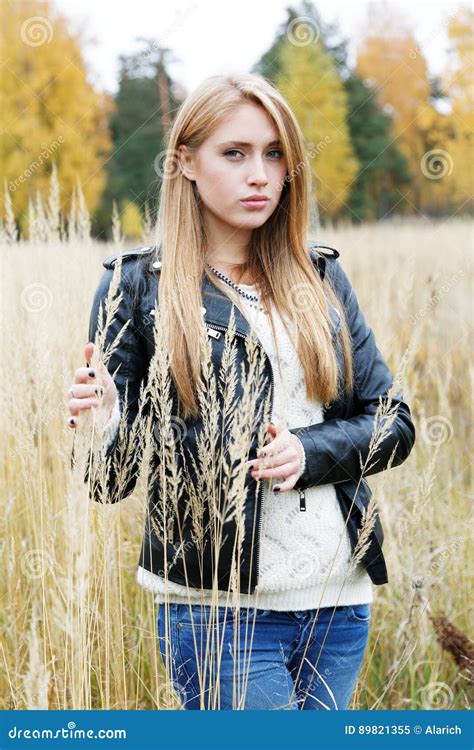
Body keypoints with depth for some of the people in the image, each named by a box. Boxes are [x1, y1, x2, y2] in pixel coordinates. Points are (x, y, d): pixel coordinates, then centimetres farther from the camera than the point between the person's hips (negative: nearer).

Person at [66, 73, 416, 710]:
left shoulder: (320, 276, 9)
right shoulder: (138, 286, -2)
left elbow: (393, 422, 8)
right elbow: (112, 481, -1)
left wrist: (309, 452, -10)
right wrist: (103, 428, -24)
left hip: (340, 603, 4)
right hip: (219, 605, -4)